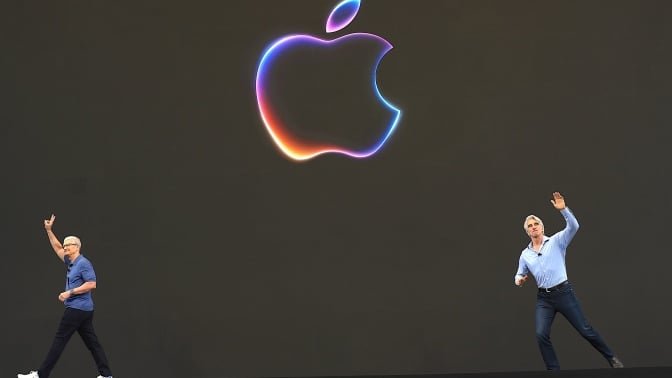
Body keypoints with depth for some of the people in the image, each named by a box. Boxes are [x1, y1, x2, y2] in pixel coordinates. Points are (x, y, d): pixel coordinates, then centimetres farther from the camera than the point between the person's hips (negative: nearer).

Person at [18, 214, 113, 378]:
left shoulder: (83, 263, -12)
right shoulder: (71, 263, 16)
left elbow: (91, 284, -20)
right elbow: (58, 249, 28)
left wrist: (70, 292, -20)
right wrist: (49, 230, 22)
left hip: (77, 308, -9)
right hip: (83, 309, 9)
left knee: (59, 340, -6)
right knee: (91, 342, 5)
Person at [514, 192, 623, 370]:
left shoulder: (556, 241, 1)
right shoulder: (525, 254, 10)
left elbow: (573, 226, -14)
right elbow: (520, 274, 20)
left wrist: (563, 209, -26)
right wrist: (518, 280, -4)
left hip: (563, 292, -3)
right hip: (543, 298, 3)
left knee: (585, 329, 0)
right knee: (541, 334, -11)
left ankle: (612, 358, 17)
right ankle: (554, 370, -1)